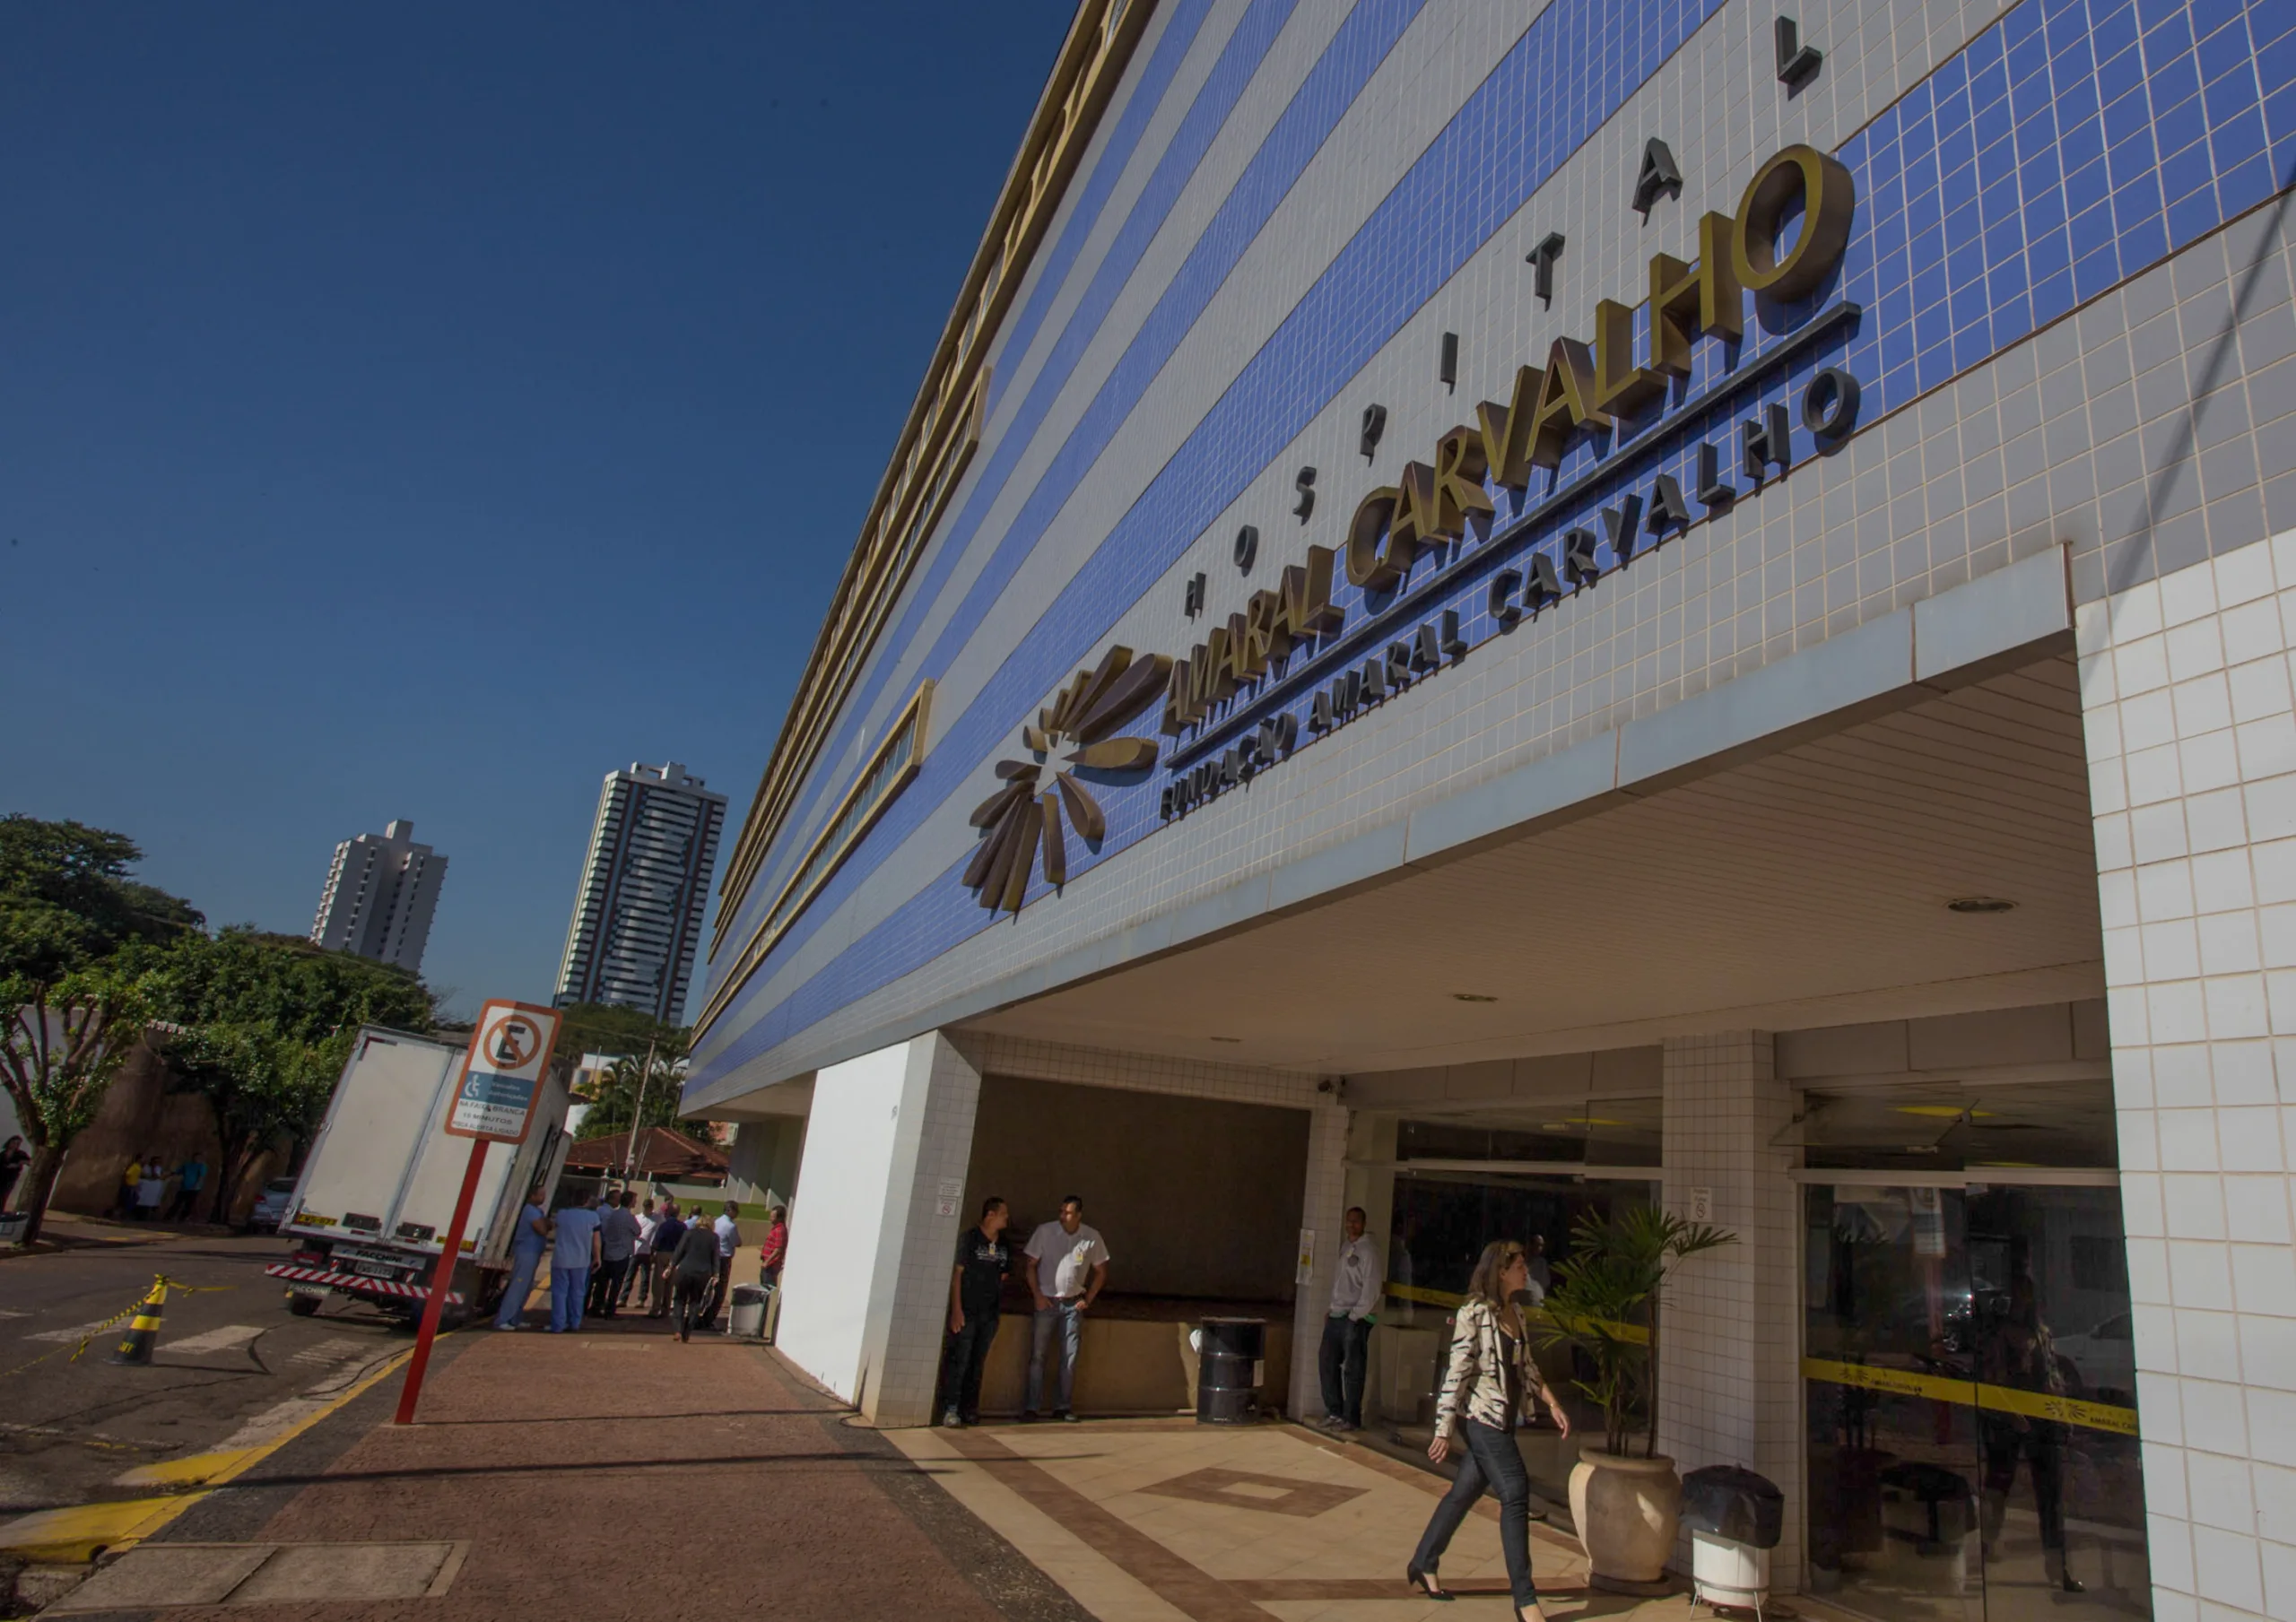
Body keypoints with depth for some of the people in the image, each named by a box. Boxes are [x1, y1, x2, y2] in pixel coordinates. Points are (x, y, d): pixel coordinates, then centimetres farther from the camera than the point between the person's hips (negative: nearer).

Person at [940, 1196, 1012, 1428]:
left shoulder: (1004, 1245, 10)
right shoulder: (970, 1238, -8)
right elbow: (957, 1274, -9)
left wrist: (998, 1305, 11)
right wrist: (956, 1309, -14)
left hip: (989, 1315, 6)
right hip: (966, 1312, -5)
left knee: (977, 1364, 10)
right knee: (958, 1362, -6)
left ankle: (969, 1409, 17)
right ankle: (950, 1409, 1)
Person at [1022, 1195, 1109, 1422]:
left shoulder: (1092, 1237, -5)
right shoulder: (1045, 1231, -9)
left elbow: (1101, 1272, 7)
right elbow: (1031, 1265, -2)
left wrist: (1088, 1299, 1)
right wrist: (1037, 1295, -9)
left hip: (1073, 1304, 1)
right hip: (1046, 1301, -1)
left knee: (1070, 1357, 4)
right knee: (1037, 1355, -1)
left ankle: (1064, 1407, 15)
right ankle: (1033, 1407, 6)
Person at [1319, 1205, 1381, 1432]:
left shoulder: (1368, 1250, -10)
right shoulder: (1345, 1249, 15)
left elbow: (1372, 1287, -15)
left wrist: (1356, 1316, -16)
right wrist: (1330, 1309, 11)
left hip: (1356, 1319, -8)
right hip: (1336, 1316, 8)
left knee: (1352, 1370, -2)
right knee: (1327, 1363, 10)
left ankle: (1351, 1418, 8)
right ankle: (1334, 1411, 21)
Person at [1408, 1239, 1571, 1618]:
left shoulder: (1516, 1313, 9)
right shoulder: (1474, 1313, -16)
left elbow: (1526, 1366, 19)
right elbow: (1457, 1371, -17)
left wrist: (1553, 1404, 11)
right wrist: (1444, 1430, -18)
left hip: (1503, 1419, 8)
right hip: (1480, 1417, -8)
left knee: (1464, 1493, 15)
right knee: (1515, 1494, -8)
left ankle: (1423, 1566, 29)